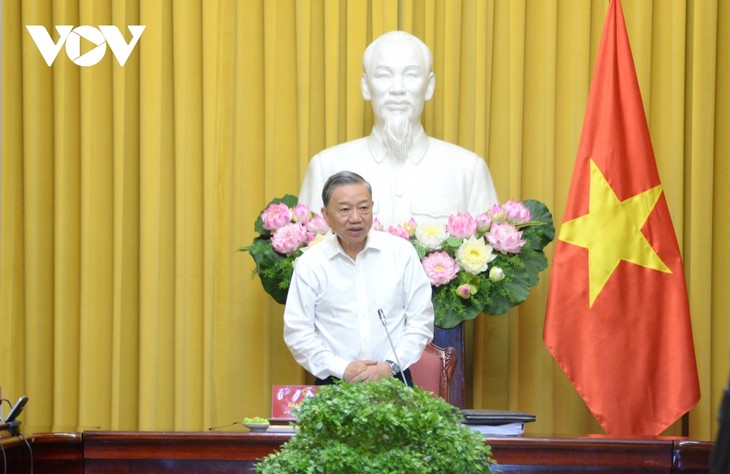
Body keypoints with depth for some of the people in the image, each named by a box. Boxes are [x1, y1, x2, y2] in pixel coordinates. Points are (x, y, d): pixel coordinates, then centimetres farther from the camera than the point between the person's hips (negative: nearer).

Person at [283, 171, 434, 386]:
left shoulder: (401, 251, 6)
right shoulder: (309, 263, 4)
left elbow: (421, 321, 6)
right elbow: (297, 332, 2)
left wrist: (390, 366, -6)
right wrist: (342, 369, -9)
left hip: (392, 378, 0)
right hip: (334, 384, 0)